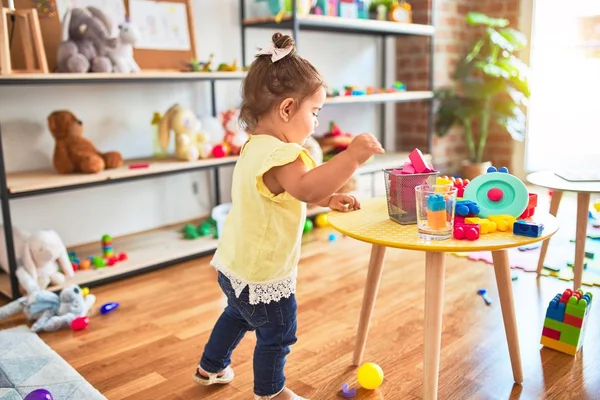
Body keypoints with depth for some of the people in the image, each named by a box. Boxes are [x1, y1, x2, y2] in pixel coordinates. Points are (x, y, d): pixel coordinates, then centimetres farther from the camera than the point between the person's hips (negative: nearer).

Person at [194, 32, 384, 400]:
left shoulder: (256, 146, 4)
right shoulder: (278, 155, -30)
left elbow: (294, 193, 13)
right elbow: (307, 187, -50)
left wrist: (328, 199, 3)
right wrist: (353, 156, -48)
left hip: (236, 264, 10)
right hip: (262, 274, -10)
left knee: (237, 315, 33)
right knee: (277, 336, 15)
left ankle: (211, 368, 55)